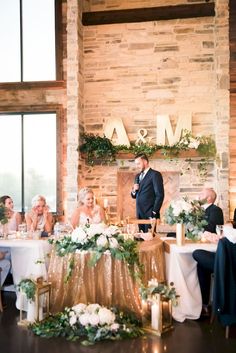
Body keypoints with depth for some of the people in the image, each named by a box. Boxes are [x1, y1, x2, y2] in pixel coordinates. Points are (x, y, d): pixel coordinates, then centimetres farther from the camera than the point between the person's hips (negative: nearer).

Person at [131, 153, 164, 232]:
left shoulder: (155, 174, -5)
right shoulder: (138, 176, 17)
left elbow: (160, 195, -10)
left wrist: (154, 212, -13)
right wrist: (134, 190, -1)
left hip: (150, 214, -7)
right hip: (140, 214, 7)